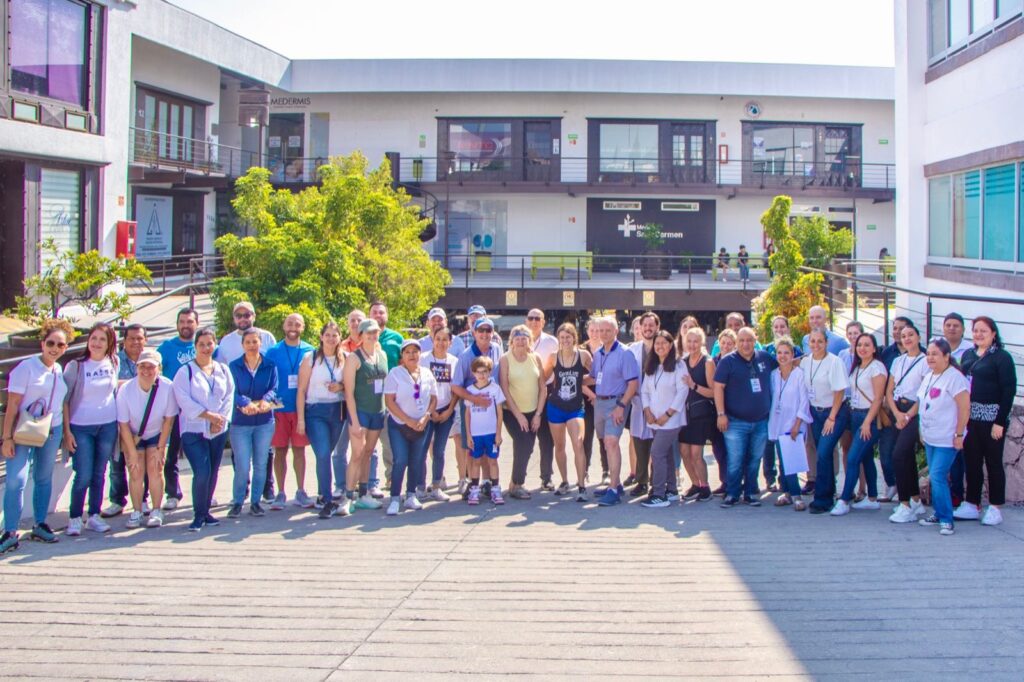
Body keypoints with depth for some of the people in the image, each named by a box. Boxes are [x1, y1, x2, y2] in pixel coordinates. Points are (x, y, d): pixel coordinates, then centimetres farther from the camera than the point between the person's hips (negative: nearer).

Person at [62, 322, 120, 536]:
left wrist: (120, 422, 12)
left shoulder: (113, 364, 4)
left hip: (108, 426, 3)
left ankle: (94, 516, 19)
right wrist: (67, 431, -9)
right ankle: (75, 518, 7)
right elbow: (64, 400, -5)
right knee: (83, 476, -5)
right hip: (81, 427, -3)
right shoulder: (75, 366, -6)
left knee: (99, 474, 9)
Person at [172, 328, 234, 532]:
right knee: (202, 473, -14)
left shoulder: (223, 370, 11)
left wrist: (221, 418, -8)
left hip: (218, 431, 5)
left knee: (213, 472, 7)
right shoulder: (185, 371, -3)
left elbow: (229, 397, 8)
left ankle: (206, 511, 20)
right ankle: (199, 515, -1)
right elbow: (184, 400, -10)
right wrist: (209, 415, -13)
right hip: (193, 430, -4)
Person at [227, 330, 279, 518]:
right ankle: (237, 502, 11)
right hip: (240, 422, -1)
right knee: (242, 466, -4)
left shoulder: (270, 366, 5)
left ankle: (255, 502, 18)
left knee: (261, 464, 6)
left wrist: (265, 400, -26)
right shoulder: (234, 366, 3)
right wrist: (246, 404, -27)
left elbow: (274, 389, -4)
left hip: (265, 421, 1)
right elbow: (233, 392, -7)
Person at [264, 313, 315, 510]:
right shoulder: (273, 352, 2)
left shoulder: (310, 351, 4)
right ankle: (280, 493, 10)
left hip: (301, 408, 1)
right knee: (280, 451, 3)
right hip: (279, 408, -1)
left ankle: (300, 492, 14)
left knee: (299, 449, 6)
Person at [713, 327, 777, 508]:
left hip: (761, 421, 4)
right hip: (736, 422, -4)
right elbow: (718, 387, -8)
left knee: (754, 460, 10)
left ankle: (750, 493, 20)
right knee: (734, 461, -4)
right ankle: (732, 494, 7)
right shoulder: (727, 361, -5)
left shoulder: (765, 358, 7)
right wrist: (721, 414, -13)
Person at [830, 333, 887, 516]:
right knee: (866, 458, 12)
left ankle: (844, 501, -9)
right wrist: (852, 414, 6)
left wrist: (867, 422, -18)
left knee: (852, 458, -11)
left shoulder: (877, 367, -11)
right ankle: (872, 499, 19)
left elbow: (878, 398, -15)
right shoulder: (857, 368, 13)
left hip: (870, 417, -8)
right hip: (855, 415, 8)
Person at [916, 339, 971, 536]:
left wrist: (959, 434, -17)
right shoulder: (929, 377, 11)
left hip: (947, 440, -8)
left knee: (938, 477, -13)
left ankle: (946, 520, -6)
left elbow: (965, 408, -17)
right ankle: (938, 514, 22)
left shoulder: (955, 378, -15)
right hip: (929, 438, 8)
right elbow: (920, 402, 21)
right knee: (934, 477, 12)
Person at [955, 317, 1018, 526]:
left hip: (991, 419, -5)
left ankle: (995, 508, 11)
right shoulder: (968, 355, 12)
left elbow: (1009, 390, -11)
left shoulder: (1002, 357, -6)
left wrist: (1000, 422, -15)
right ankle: (971, 505, 17)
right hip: (969, 418, 5)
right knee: (971, 462, 9)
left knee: (993, 462, 3)